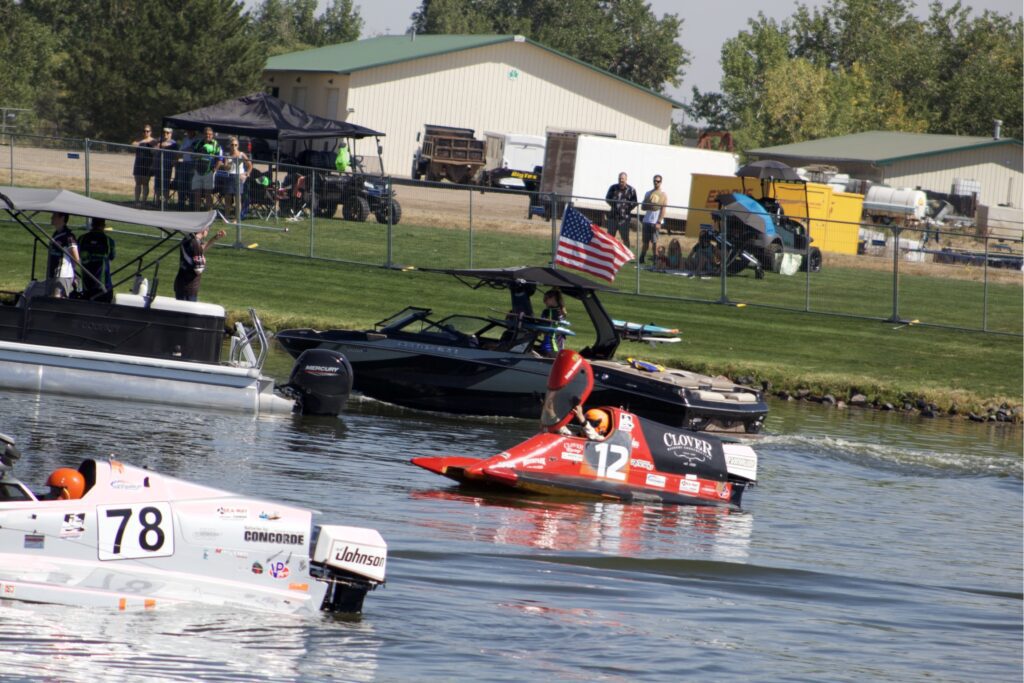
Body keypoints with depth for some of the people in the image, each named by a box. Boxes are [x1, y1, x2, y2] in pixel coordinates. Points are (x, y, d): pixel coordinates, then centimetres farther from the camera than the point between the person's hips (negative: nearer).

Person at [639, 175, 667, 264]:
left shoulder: (663, 195, 1)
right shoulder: (648, 193, 15)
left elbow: (663, 210, -5)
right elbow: (643, 207, 16)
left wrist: (659, 222, -14)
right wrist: (649, 206, -7)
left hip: (655, 222, -5)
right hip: (647, 220, 5)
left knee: (654, 241, -7)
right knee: (645, 241, 6)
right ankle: (641, 258, 10)